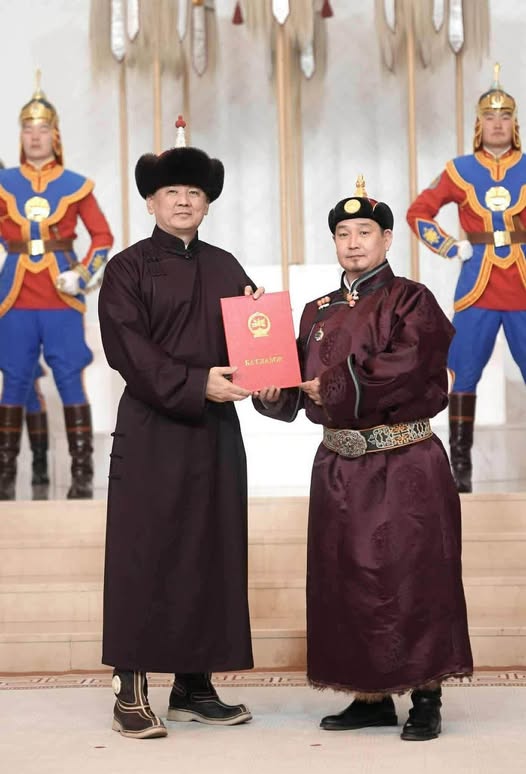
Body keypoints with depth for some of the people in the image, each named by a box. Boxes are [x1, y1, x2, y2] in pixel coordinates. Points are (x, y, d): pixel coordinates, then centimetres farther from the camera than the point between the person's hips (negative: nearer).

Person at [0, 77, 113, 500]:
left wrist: (82, 274, -6)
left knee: (71, 383, 0)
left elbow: (103, 236, 6)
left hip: (62, 299, -1)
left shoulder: (76, 185, 2)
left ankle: (82, 474, 5)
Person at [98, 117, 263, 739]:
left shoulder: (224, 267, 16)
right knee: (143, 556, -5)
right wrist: (196, 383, -21)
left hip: (215, 430, 5)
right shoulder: (127, 269, 1)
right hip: (150, 430, -5)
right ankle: (131, 692, 1)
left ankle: (195, 686, 13)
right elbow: (129, 349, -11)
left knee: (212, 556, 5)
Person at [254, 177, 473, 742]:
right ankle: (372, 698, 19)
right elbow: (298, 390, 10)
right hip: (339, 467, 6)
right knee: (348, 580, 8)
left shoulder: (411, 301, -3)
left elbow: (406, 369, -19)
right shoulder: (318, 312, 13)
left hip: (405, 465, -6)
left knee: (411, 577, -3)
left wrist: (334, 386, -15)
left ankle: (425, 700, 8)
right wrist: (272, 392, -12)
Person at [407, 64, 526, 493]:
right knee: (464, 374, -1)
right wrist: (452, 248, -1)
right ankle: (460, 464, 6)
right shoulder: (459, 171, 3)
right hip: (477, 286, -1)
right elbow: (418, 213, 8)